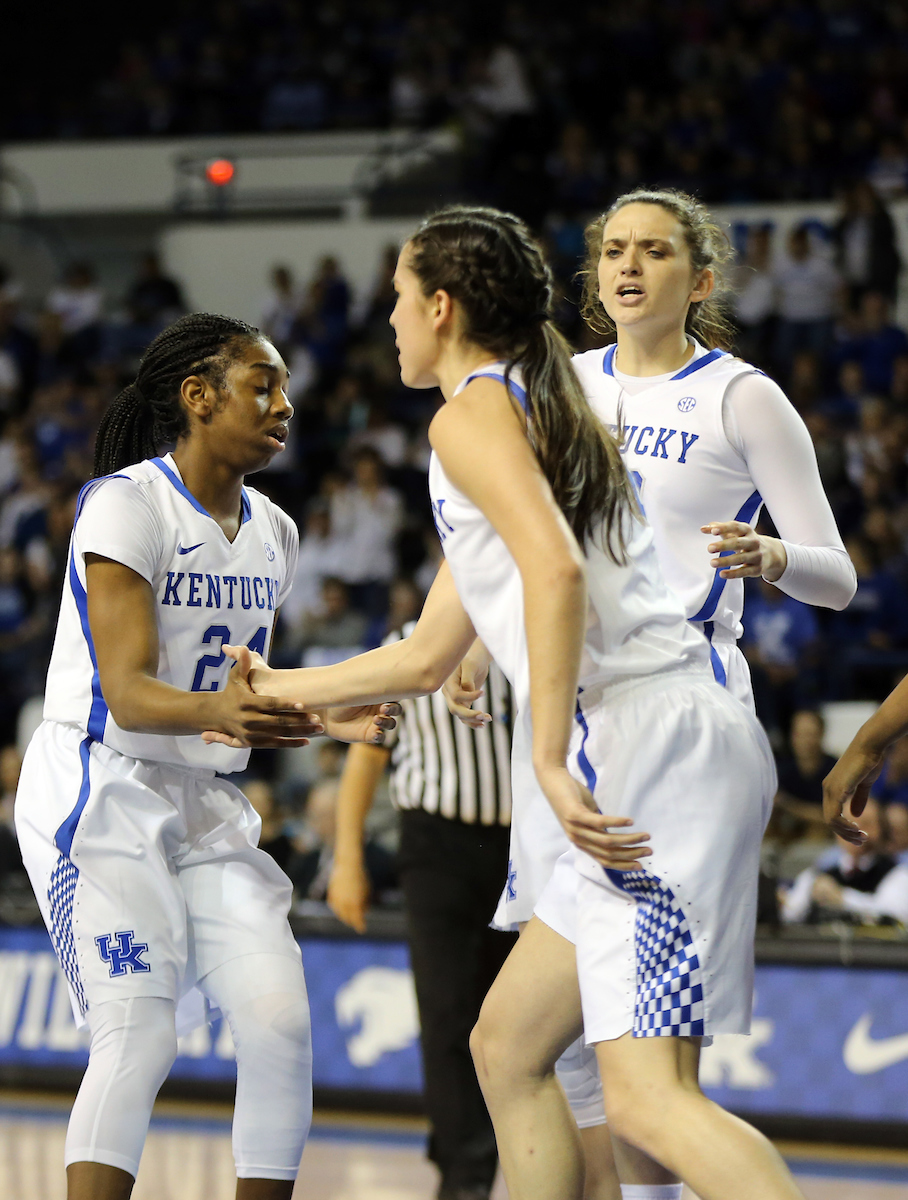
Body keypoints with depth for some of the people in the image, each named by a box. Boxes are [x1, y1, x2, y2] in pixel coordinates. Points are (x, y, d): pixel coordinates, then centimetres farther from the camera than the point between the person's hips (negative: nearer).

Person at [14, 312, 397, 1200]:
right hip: (98, 794, -7)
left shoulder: (272, 534, 12)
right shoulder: (126, 504, -12)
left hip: (204, 806, 7)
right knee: (139, 1032, -19)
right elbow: (128, 694, -21)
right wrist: (217, 711, -40)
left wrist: (322, 719, 1)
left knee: (279, 1018, -8)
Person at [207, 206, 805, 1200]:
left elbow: (555, 569, -22)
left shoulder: (473, 415, -2)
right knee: (506, 1046, 18)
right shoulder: (544, 415, 28)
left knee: (648, 1099, -17)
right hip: (673, 744, 10)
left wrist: (551, 761, -23)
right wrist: (275, 691, 46)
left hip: (645, 740, -10)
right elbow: (425, 659, 35)